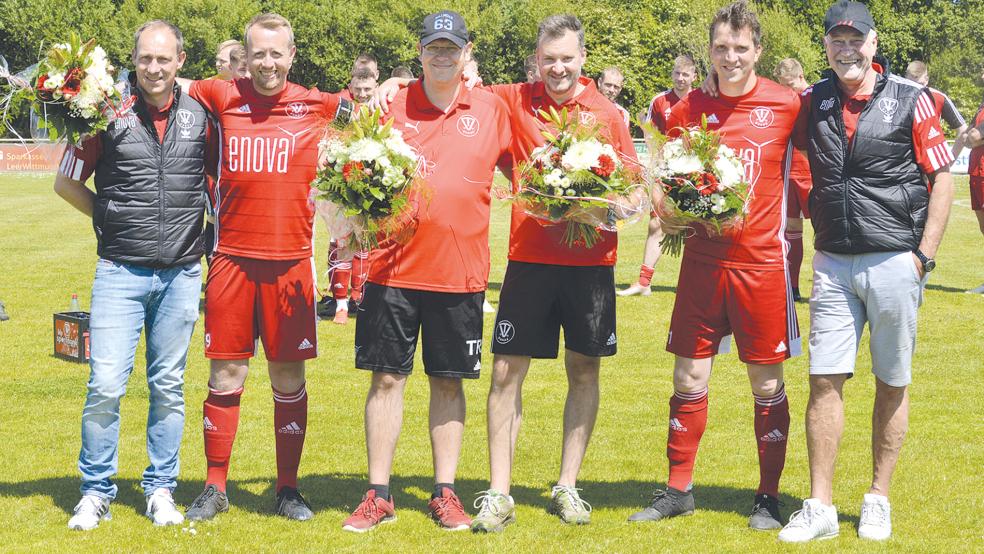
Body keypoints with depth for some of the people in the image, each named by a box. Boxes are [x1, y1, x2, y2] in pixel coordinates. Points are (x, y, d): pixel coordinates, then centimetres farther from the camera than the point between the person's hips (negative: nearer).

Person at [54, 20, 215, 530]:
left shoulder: (199, 116, 4)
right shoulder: (110, 115, -3)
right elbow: (65, 183, 5)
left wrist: (211, 226, 9)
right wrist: (111, 220, 3)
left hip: (181, 273, 2)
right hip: (120, 272, -2)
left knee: (168, 388, 8)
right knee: (106, 385, -6)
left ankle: (160, 489, 19)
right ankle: (96, 492, 8)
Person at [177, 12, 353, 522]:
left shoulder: (315, 106, 2)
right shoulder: (224, 97, 4)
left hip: (291, 260, 0)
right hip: (232, 259, 0)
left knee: (288, 378, 6)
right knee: (225, 374, 4)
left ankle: (288, 488, 18)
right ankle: (215, 488, 16)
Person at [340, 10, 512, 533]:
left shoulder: (491, 109, 6)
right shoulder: (391, 106, 3)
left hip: (461, 269, 1)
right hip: (394, 266, 0)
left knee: (449, 381, 8)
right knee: (386, 376, 3)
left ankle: (444, 494, 18)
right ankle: (378, 495, 12)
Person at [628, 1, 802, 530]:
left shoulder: (787, 104, -4)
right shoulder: (689, 109, 3)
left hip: (761, 259, -2)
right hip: (703, 257, 2)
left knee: (767, 382, 5)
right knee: (689, 375, 6)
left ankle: (768, 496, 17)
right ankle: (678, 489, 19)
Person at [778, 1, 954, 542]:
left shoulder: (911, 101, -3)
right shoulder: (813, 104, 6)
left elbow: (941, 180, -1)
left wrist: (924, 255, -8)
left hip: (894, 262, -3)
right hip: (833, 263, 3)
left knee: (892, 384, 6)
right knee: (824, 380, -1)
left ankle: (878, 499, 17)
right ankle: (820, 507, 4)